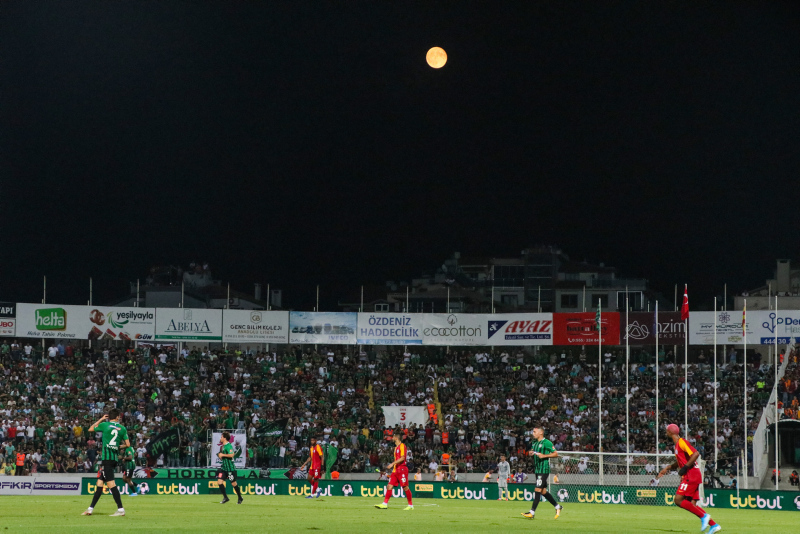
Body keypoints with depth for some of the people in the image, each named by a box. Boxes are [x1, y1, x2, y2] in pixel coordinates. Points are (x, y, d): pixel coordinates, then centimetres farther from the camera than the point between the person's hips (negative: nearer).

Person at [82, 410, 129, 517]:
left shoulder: (104, 425, -1)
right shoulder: (122, 428, 8)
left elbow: (90, 429, 15)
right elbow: (128, 444, 7)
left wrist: (101, 419, 24)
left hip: (106, 457, -6)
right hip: (115, 457, 6)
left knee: (111, 483, -10)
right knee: (100, 483, 11)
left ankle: (121, 509, -17)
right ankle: (90, 508, 14)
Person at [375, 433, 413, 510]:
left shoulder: (402, 446, -9)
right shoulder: (396, 447, 19)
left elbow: (402, 458, -19)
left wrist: (392, 464, -21)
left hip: (402, 469, -9)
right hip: (395, 470, 9)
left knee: (405, 487, -6)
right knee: (389, 486, 1)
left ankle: (411, 505, 2)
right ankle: (385, 504, 0)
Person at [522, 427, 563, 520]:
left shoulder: (546, 443, -10)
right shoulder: (534, 443, 15)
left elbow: (556, 454, -9)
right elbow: (533, 452, 27)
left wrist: (544, 455, -19)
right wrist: (531, 453, 4)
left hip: (544, 470, -9)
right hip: (537, 469, 9)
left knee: (538, 490, -12)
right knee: (543, 491, 11)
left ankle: (532, 512, -13)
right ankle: (558, 506, 26)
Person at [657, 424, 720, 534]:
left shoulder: (681, 442, -10)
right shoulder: (677, 444, 20)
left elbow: (695, 454, -21)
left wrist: (685, 468, -21)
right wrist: (667, 468, 26)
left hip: (691, 476, -10)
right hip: (689, 477, 10)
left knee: (678, 500, -16)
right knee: (692, 505, 4)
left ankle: (703, 516, -15)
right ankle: (713, 525, 1)